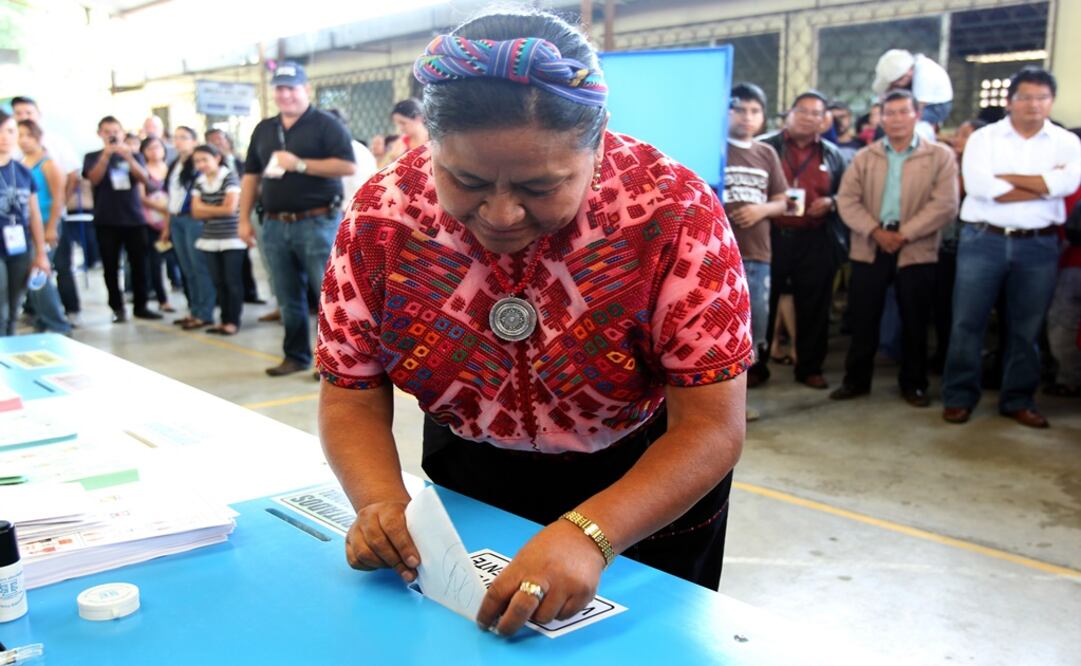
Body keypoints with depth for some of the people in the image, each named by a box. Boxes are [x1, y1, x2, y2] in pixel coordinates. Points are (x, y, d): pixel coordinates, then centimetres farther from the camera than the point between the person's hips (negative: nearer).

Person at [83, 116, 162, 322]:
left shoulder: (134, 156, 10)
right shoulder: (93, 157, 6)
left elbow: (143, 178, -7)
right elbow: (94, 179, -12)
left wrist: (128, 156, -21)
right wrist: (106, 154, -23)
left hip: (134, 218, 1)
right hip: (106, 221, -1)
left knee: (139, 264, 1)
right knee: (111, 266, 0)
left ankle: (140, 306, 9)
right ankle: (117, 308, 7)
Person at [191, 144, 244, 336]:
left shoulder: (230, 177, -8)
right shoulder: (199, 182, 9)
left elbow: (230, 208, -15)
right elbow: (196, 212, 5)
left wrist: (206, 208, -3)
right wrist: (217, 209, -9)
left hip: (231, 239, -6)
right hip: (210, 240, 6)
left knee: (232, 281, -3)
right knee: (218, 282, 8)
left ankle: (233, 321, 3)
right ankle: (224, 320, 15)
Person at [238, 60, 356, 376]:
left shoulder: (326, 124, -1)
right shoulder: (263, 129, 17)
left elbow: (348, 166, -13)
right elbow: (251, 176, 18)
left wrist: (299, 164, -16)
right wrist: (244, 219, 11)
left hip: (317, 222, -5)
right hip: (275, 225, 6)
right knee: (288, 299, 10)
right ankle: (295, 355, 20)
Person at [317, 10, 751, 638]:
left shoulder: (673, 213, -29)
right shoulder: (382, 214, -20)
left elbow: (713, 427, -28)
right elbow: (352, 397, -12)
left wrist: (587, 532, -44)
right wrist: (383, 502, -32)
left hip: (646, 485, -2)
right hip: (466, 483, 3)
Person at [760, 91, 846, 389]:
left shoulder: (832, 155, 12)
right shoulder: (767, 147, 3)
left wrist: (830, 203, -5)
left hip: (814, 240, 3)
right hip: (770, 236, -2)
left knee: (814, 305, 6)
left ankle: (810, 367, 18)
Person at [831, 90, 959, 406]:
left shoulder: (940, 156, 3)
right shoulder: (864, 157, 10)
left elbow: (945, 205, -7)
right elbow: (847, 199, 0)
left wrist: (904, 234, -15)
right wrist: (876, 231, -14)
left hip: (917, 250, -1)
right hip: (869, 248, 2)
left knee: (914, 323, 7)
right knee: (863, 320, 6)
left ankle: (913, 384, 20)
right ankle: (856, 380, 18)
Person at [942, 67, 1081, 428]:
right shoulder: (983, 138, 2)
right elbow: (980, 187, -14)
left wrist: (1006, 177, -9)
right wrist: (1044, 185, -9)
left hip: (1038, 245, 2)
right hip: (983, 240, -1)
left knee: (1026, 328, 8)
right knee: (967, 323, 1)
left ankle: (1018, 400, 21)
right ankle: (959, 397, 12)